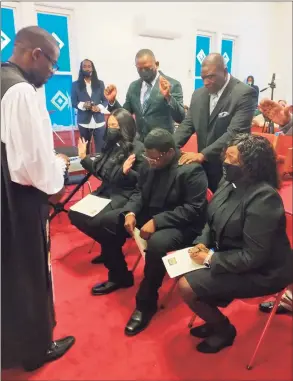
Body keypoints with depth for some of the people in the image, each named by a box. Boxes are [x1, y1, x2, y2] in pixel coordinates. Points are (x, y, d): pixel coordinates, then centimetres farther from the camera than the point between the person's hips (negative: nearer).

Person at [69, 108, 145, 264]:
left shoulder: (137, 149, -12)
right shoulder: (110, 145, 9)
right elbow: (99, 172, 15)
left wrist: (127, 172, -31)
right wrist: (84, 158, 10)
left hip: (124, 195, -8)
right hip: (105, 191, 8)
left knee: (95, 221, -26)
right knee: (75, 214, -2)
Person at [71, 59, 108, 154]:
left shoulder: (100, 83, 7)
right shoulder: (75, 85, 4)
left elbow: (105, 100, 6)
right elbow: (73, 102, 3)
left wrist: (100, 107, -14)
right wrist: (83, 105, -17)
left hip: (99, 122, 0)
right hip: (84, 122, 0)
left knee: (101, 149, -2)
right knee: (84, 149, 9)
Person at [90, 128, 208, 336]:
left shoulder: (192, 170, -19)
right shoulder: (150, 165, 1)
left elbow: (193, 209, -23)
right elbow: (139, 193, 10)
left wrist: (157, 221, -30)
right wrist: (130, 212, -12)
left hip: (181, 225, -7)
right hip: (149, 215, 8)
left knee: (156, 244, -37)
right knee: (108, 223, 1)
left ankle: (146, 303, -12)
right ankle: (120, 277, 20)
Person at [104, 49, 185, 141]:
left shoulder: (173, 84, -10)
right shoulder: (134, 86, 6)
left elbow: (179, 118, -17)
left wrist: (168, 96, -32)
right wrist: (112, 101, -7)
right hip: (139, 141, 4)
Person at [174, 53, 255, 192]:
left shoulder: (243, 93, -13)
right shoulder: (198, 95, 7)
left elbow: (235, 132, -22)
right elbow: (187, 124, 7)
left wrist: (203, 155, -28)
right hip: (204, 167, 5)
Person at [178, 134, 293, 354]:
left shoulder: (263, 199, -28)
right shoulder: (230, 182, -3)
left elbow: (253, 257, -27)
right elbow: (213, 221, 8)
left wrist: (211, 258, -20)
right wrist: (203, 244, -10)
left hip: (259, 271, -8)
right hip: (228, 255, 9)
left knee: (187, 287, -15)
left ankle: (224, 329, 14)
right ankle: (215, 320, 23)